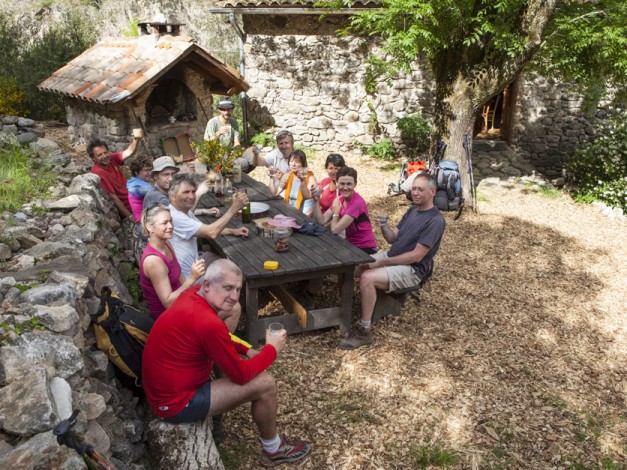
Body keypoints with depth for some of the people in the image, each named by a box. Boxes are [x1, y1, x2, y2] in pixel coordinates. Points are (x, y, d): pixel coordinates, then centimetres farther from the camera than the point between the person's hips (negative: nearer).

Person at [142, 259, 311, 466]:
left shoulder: (194, 294, -4)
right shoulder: (208, 323, -31)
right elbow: (241, 375, -18)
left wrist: (246, 350, 6)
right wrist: (272, 349, -5)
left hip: (164, 386, 9)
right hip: (174, 402, -9)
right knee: (265, 384, -9)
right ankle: (273, 450, 16)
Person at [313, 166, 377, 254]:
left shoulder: (357, 203, -24)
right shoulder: (340, 199, 0)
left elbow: (335, 230, -26)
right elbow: (321, 221, -7)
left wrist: (335, 213, -10)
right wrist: (316, 200, -15)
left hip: (365, 248, -7)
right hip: (351, 244, 7)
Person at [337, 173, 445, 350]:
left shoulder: (435, 220, -17)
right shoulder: (413, 209, 10)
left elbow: (416, 256, -22)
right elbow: (392, 238, 11)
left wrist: (382, 262, -20)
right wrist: (384, 226, -12)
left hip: (411, 269, -8)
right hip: (391, 256, 9)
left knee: (367, 278, -31)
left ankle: (364, 331, -19)